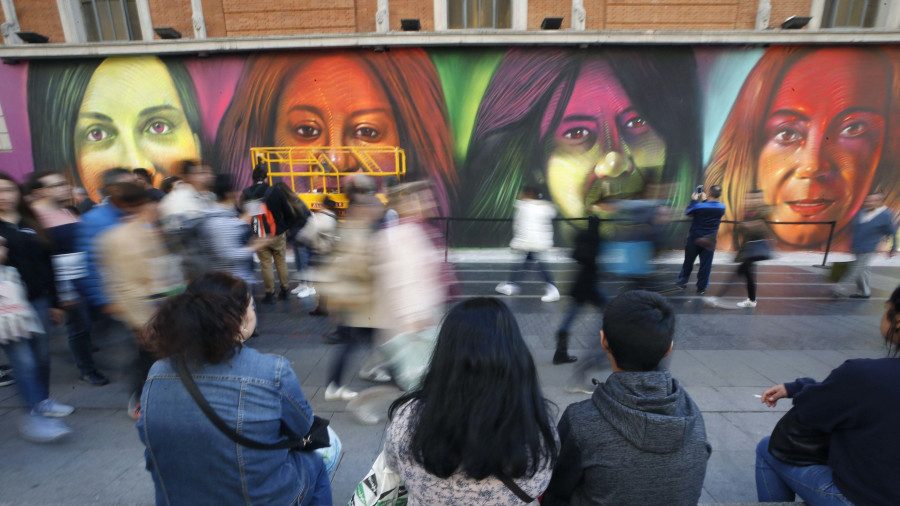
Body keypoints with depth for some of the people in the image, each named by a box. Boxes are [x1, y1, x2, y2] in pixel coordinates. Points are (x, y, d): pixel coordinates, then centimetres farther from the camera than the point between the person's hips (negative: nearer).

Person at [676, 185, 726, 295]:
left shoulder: (699, 206, -19)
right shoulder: (722, 207, -7)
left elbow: (687, 212, -1)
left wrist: (693, 200, 6)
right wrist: (704, 200, 14)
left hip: (694, 239, -1)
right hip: (710, 242, 2)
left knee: (688, 261, 15)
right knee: (705, 265, 8)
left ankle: (682, 281, 27)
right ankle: (701, 288, 15)